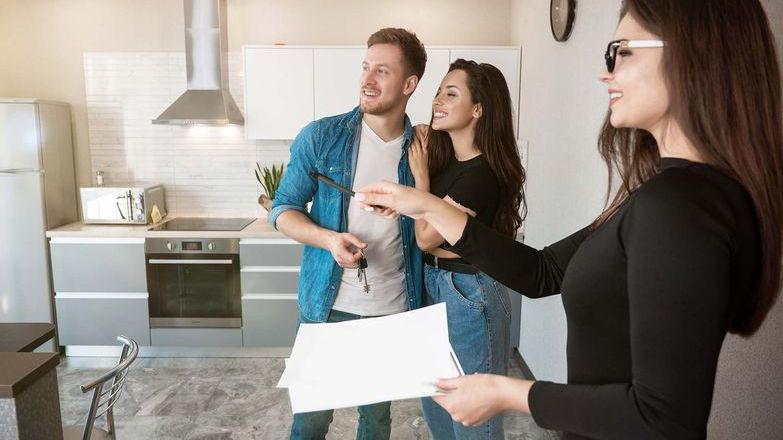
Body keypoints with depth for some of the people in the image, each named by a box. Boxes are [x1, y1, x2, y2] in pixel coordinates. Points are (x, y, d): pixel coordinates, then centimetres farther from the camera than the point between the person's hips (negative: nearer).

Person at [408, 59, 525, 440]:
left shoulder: (481, 173, -23)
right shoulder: (443, 156, 4)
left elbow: (426, 237, -18)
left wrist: (420, 174, -12)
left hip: (468, 293, -9)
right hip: (435, 285, 9)